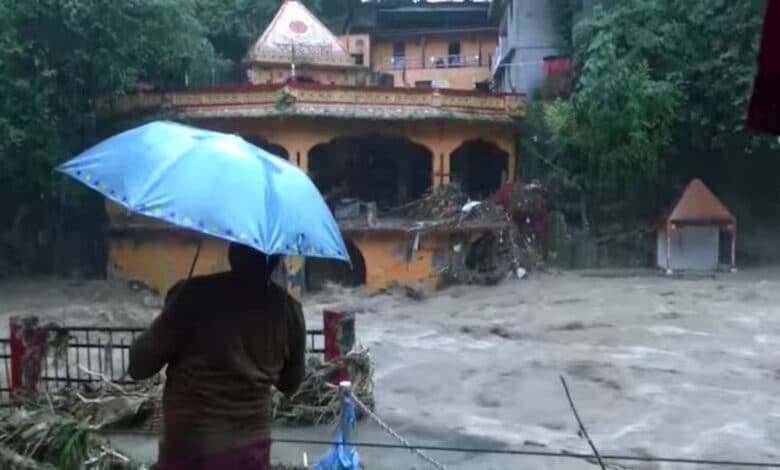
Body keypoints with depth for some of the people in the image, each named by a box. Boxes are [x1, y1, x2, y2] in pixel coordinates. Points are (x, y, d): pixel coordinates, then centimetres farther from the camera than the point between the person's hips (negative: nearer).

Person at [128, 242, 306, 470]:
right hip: (251, 447, 4)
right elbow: (290, 383, 11)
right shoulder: (288, 308, -3)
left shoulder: (195, 294, -15)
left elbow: (139, 365, -7)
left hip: (190, 449, -3)